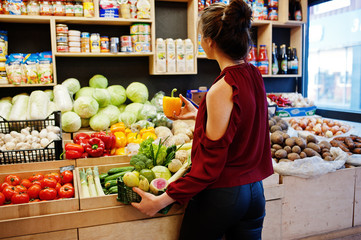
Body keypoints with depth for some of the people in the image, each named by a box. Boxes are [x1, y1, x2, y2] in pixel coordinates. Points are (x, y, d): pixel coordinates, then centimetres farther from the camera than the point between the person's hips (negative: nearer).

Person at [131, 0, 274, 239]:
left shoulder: (221, 90, -23)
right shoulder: (254, 75, 1)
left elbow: (211, 163, -21)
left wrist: (163, 200, -16)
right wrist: (199, 114, 28)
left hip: (221, 195, -7)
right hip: (254, 192, 8)